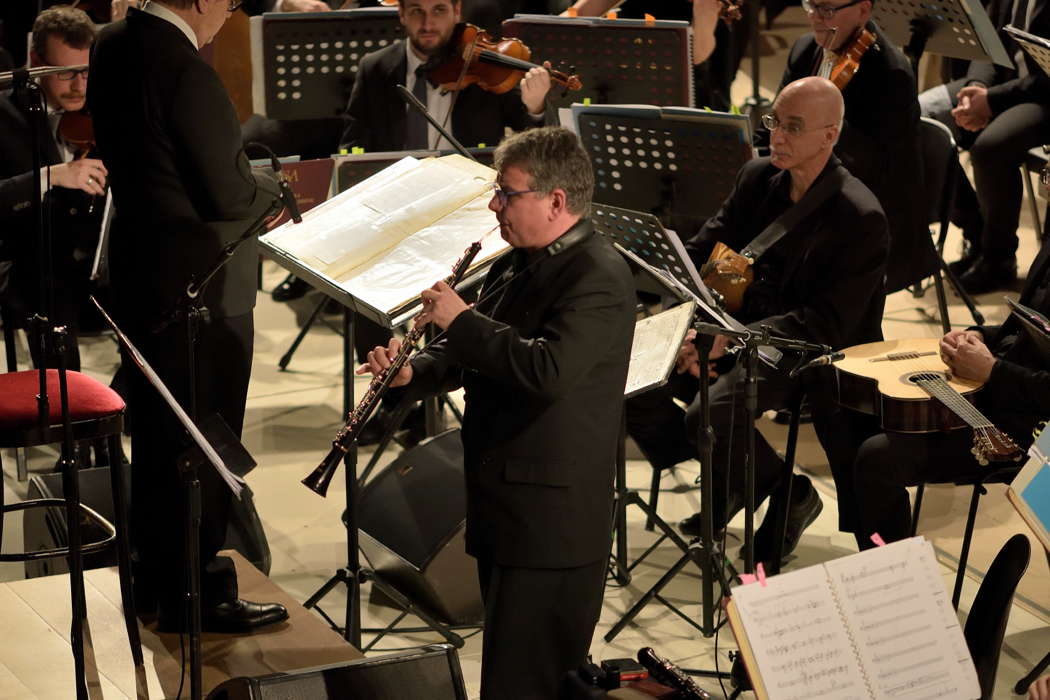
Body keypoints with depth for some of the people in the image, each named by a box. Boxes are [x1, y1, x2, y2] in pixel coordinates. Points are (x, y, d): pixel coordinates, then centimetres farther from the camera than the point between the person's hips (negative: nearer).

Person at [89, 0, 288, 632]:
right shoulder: (186, 70, -24)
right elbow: (229, 195, -22)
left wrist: (252, 186, 9)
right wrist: (275, 192, 0)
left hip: (140, 268, 9)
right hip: (200, 284, -9)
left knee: (156, 431, 19)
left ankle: (156, 577, 31)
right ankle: (194, 594, 12)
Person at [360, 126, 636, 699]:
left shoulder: (600, 277, -17)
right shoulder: (516, 264, 12)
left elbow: (547, 371, -31)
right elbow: (471, 356, 22)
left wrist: (462, 320, -21)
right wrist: (413, 372, 1)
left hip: (550, 518, -10)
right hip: (502, 506, 10)